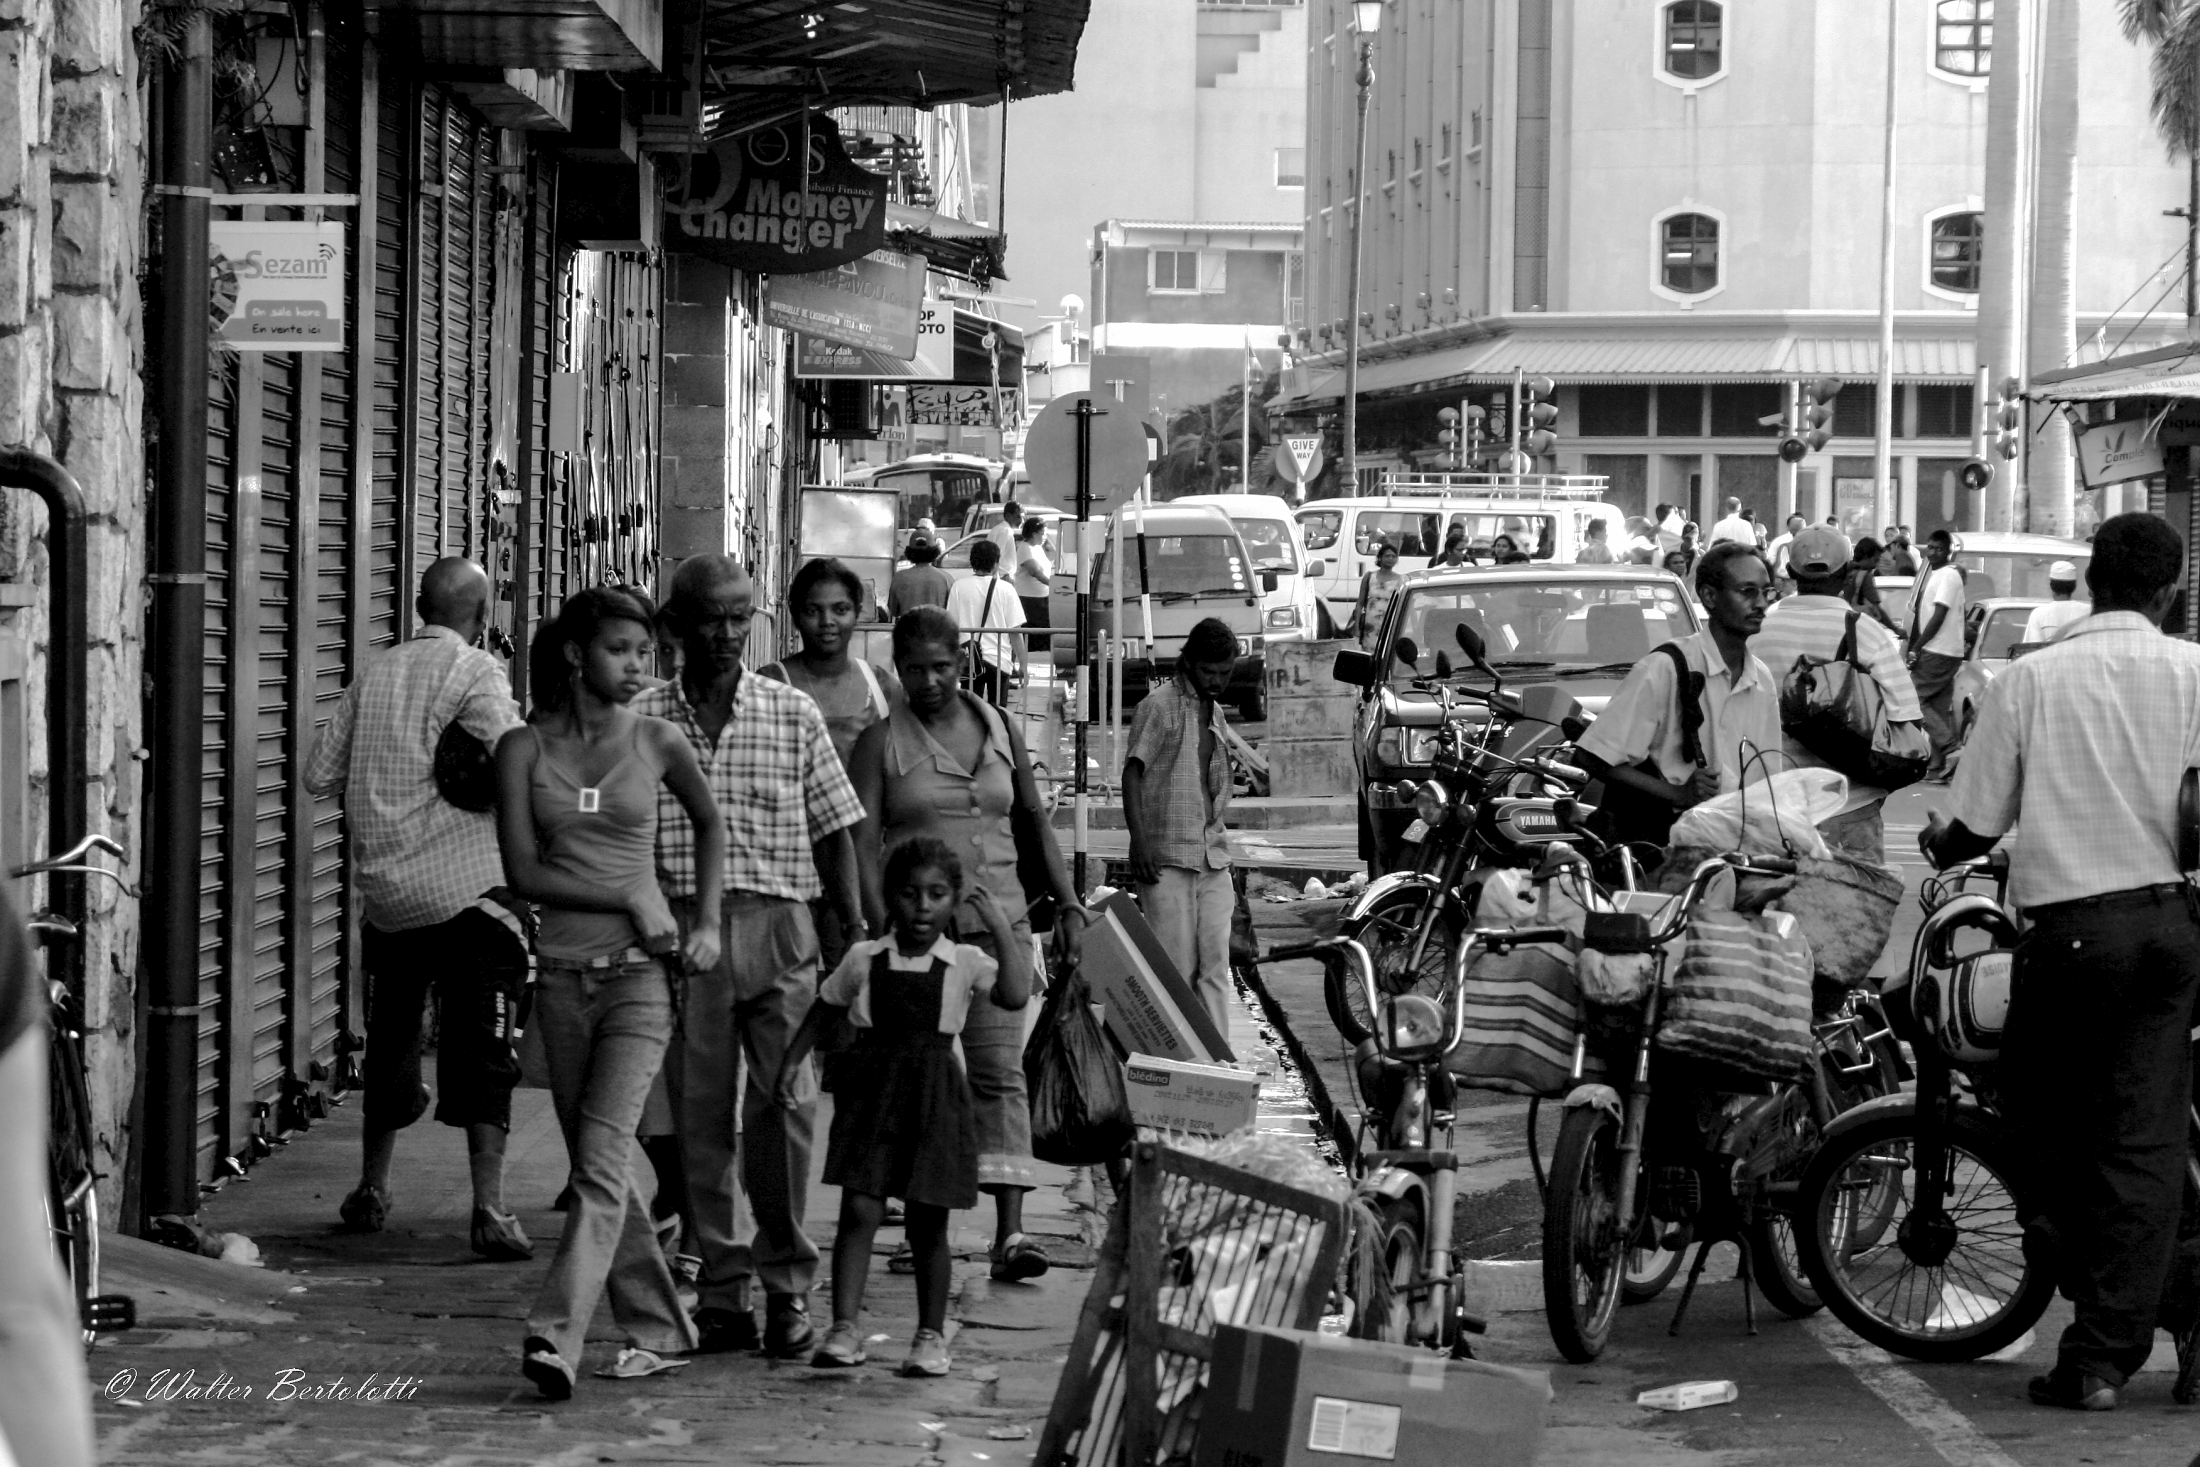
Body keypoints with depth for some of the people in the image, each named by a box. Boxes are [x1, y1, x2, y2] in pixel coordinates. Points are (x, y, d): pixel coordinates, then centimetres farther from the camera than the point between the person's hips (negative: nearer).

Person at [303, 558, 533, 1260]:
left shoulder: (373, 675, 10)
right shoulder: (476, 673, -6)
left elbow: (320, 773, 9)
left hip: (385, 890, 5)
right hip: (468, 886, -5)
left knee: (390, 1040, 19)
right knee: (481, 1048, -5)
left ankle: (371, 1190, 28)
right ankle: (489, 1207, -14)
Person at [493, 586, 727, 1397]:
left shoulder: (656, 743, 1)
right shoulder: (524, 748, 0)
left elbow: (710, 824, 19)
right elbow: (523, 872, -5)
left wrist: (707, 923, 10)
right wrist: (624, 898, -13)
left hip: (640, 971, -2)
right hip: (562, 973, 2)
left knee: (603, 1157, -15)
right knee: (597, 1166, 8)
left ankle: (557, 1337, -22)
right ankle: (658, 1329, 21)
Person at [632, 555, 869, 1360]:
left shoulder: (794, 715, 8)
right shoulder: (640, 721, 6)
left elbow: (834, 831, 10)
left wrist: (856, 930, 4)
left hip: (779, 930, 0)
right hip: (680, 926, 0)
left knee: (786, 1106, -6)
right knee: (699, 1113, 2)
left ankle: (787, 1283, 4)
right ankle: (721, 1285, 9)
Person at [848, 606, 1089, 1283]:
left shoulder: (1000, 731, 12)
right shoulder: (882, 742, 1)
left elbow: (1035, 823, 20)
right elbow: (862, 844, -7)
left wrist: (1067, 904, 12)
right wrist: (882, 927, -20)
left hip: (997, 920, 2)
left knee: (1000, 1069, -8)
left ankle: (1010, 1233, -16)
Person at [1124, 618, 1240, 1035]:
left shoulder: (1215, 711, 17)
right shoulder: (1160, 706, -5)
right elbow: (1132, 772, -11)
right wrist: (1140, 841, -22)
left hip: (1213, 859, 7)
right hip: (1167, 860, -7)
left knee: (1215, 968, 2)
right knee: (1175, 968, -7)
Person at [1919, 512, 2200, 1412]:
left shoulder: (2028, 679, -2)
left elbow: (1975, 827, 0)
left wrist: (1937, 844, 20)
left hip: (2069, 926, -2)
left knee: (2040, 1111, 21)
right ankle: (2106, 1353, 0)